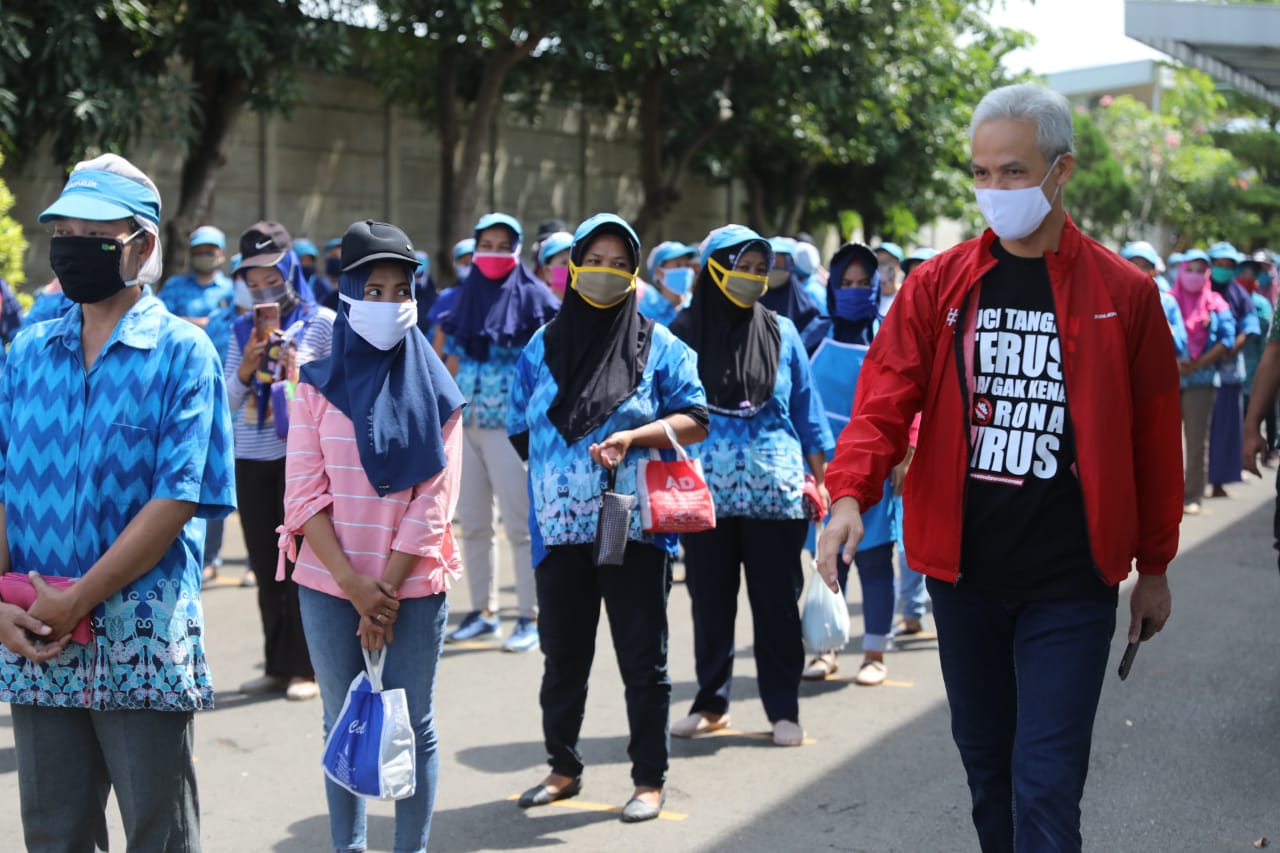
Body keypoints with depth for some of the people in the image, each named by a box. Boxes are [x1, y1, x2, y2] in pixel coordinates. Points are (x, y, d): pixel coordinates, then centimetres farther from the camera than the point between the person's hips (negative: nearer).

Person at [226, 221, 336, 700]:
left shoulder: (322, 323, -1)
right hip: (251, 458, 4)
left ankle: (304, 669, 5)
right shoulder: (243, 330, 10)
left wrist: (300, 380, -16)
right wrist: (247, 365, -9)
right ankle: (276, 666, 15)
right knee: (265, 567, 6)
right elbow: (229, 400, 8)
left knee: (300, 563, -2)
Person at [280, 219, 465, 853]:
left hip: (412, 587, -1)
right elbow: (304, 493, -4)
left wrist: (385, 590, -11)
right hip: (328, 586, 1)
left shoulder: (434, 390, 0)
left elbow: (433, 503, -5)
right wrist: (353, 583, -13)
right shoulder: (317, 385, 2)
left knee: (413, 728, 4)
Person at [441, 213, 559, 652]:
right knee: (472, 523, 9)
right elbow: (452, 363, 17)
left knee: (519, 523, -5)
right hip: (465, 423, 6)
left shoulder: (532, 296, -2)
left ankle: (530, 617, 1)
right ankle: (482, 611, 19)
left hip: (509, 425, -5)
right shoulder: (465, 298, 13)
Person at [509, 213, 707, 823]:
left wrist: (633, 436, -16)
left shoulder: (658, 345, 1)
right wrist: (557, 465, 5)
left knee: (642, 659, 3)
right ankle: (563, 769, 28)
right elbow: (520, 429, 15)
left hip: (635, 527, -3)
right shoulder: (542, 346, 9)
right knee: (562, 656, 12)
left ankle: (649, 780, 15)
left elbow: (695, 420, -3)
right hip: (560, 529, 3)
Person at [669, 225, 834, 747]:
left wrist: (818, 477, 6)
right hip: (705, 493, 0)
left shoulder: (781, 332, 6)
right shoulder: (685, 333, 2)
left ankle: (784, 710, 13)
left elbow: (805, 408, 10)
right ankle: (710, 703, 22)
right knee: (710, 602, 9)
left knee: (777, 602, 3)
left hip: (776, 493, 0)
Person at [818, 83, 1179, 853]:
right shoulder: (938, 286, 2)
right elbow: (887, 394, -5)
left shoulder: (1123, 294, -3)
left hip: (1069, 585, -3)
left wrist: (1154, 567, 7)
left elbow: (1154, 436, 2)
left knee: (1047, 782, -6)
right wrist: (850, 493, -23)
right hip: (963, 572, 3)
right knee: (986, 760, 17)